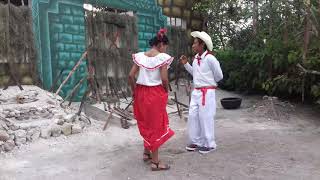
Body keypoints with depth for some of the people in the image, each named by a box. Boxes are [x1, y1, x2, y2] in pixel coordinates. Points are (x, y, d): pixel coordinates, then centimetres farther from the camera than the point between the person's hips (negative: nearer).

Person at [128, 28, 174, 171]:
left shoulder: (140, 56, 3)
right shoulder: (162, 57, -12)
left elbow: (131, 76, -1)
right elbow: (164, 79, -18)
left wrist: (135, 91, 10)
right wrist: (166, 90, 2)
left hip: (141, 93, 6)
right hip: (156, 94, -5)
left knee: (146, 123, 23)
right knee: (156, 125, 6)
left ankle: (146, 153, 36)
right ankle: (155, 162, 14)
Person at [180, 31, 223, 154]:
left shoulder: (210, 59, -16)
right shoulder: (195, 58, 6)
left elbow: (219, 76, -7)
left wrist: (208, 83, 7)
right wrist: (186, 64, 9)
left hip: (207, 92, -8)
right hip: (196, 92, 8)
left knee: (205, 118, 1)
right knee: (193, 116, 11)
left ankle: (209, 144, 18)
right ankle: (196, 141, 26)